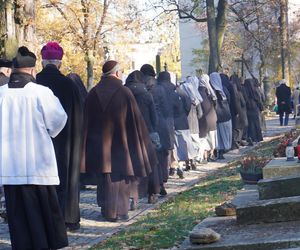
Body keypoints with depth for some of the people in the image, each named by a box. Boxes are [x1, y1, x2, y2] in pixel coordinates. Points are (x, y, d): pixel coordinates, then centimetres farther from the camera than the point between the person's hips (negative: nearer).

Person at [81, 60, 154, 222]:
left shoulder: (93, 94, 0)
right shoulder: (124, 92, -10)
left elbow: (87, 121, 4)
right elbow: (135, 119, -7)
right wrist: (140, 140, 5)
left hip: (99, 143, 3)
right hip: (121, 142, -3)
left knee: (105, 178, 12)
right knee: (120, 177, 6)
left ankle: (107, 210, 16)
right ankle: (119, 211, 6)